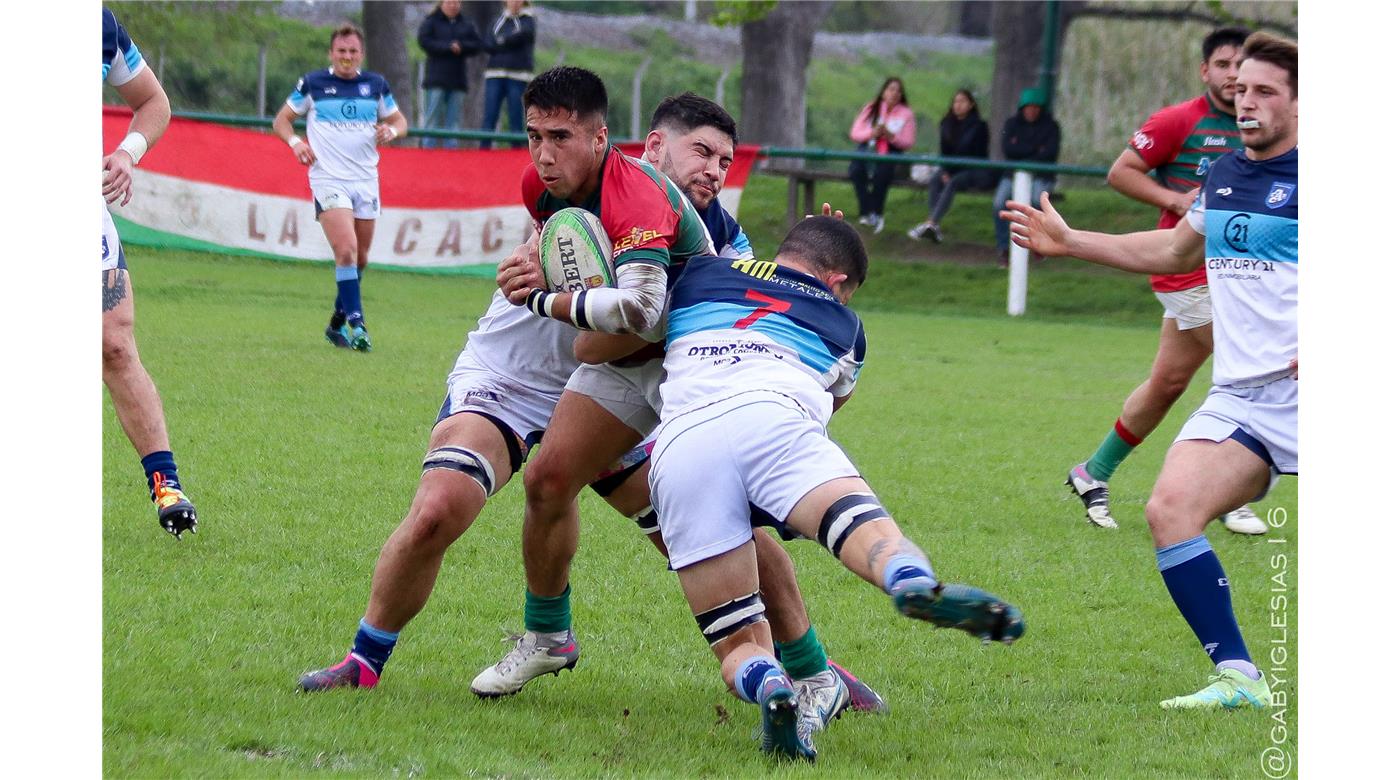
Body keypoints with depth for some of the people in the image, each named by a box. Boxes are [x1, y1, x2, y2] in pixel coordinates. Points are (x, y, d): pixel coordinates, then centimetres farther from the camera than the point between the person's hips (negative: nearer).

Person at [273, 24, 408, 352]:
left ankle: (338, 322, 25)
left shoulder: (376, 85, 7)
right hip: (328, 180, -4)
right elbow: (281, 120, 8)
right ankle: (356, 323, -20)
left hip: (366, 180, 4)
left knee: (360, 258, 9)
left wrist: (391, 130, -7)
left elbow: (400, 121, 17)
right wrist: (295, 142, -12)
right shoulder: (312, 84, 0)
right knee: (346, 250, -20)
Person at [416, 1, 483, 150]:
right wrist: (448, 47, -13)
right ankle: (428, 148, -8)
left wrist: (460, 46, -12)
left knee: (454, 119, 2)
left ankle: (451, 147, 2)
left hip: (458, 80, 3)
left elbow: (478, 44, 5)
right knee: (432, 118, -7)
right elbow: (424, 41, -9)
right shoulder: (430, 21, 5)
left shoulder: (467, 24, 14)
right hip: (436, 80, -3)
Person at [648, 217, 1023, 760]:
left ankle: (766, 687, -32)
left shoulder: (701, 273, 33)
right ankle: (916, 583, -63)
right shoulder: (844, 325, 35)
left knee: (737, 642, 4)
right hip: (771, 418, -1)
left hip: (678, 444, 1)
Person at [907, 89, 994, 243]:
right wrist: (945, 172, -11)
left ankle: (930, 223, -47)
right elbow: (944, 152, 9)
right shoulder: (947, 125, 12)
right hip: (952, 168, 5)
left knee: (952, 183, -33)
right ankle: (934, 227, -41)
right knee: (934, 181, -26)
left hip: (975, 171, -5)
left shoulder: (978, 126, -3)